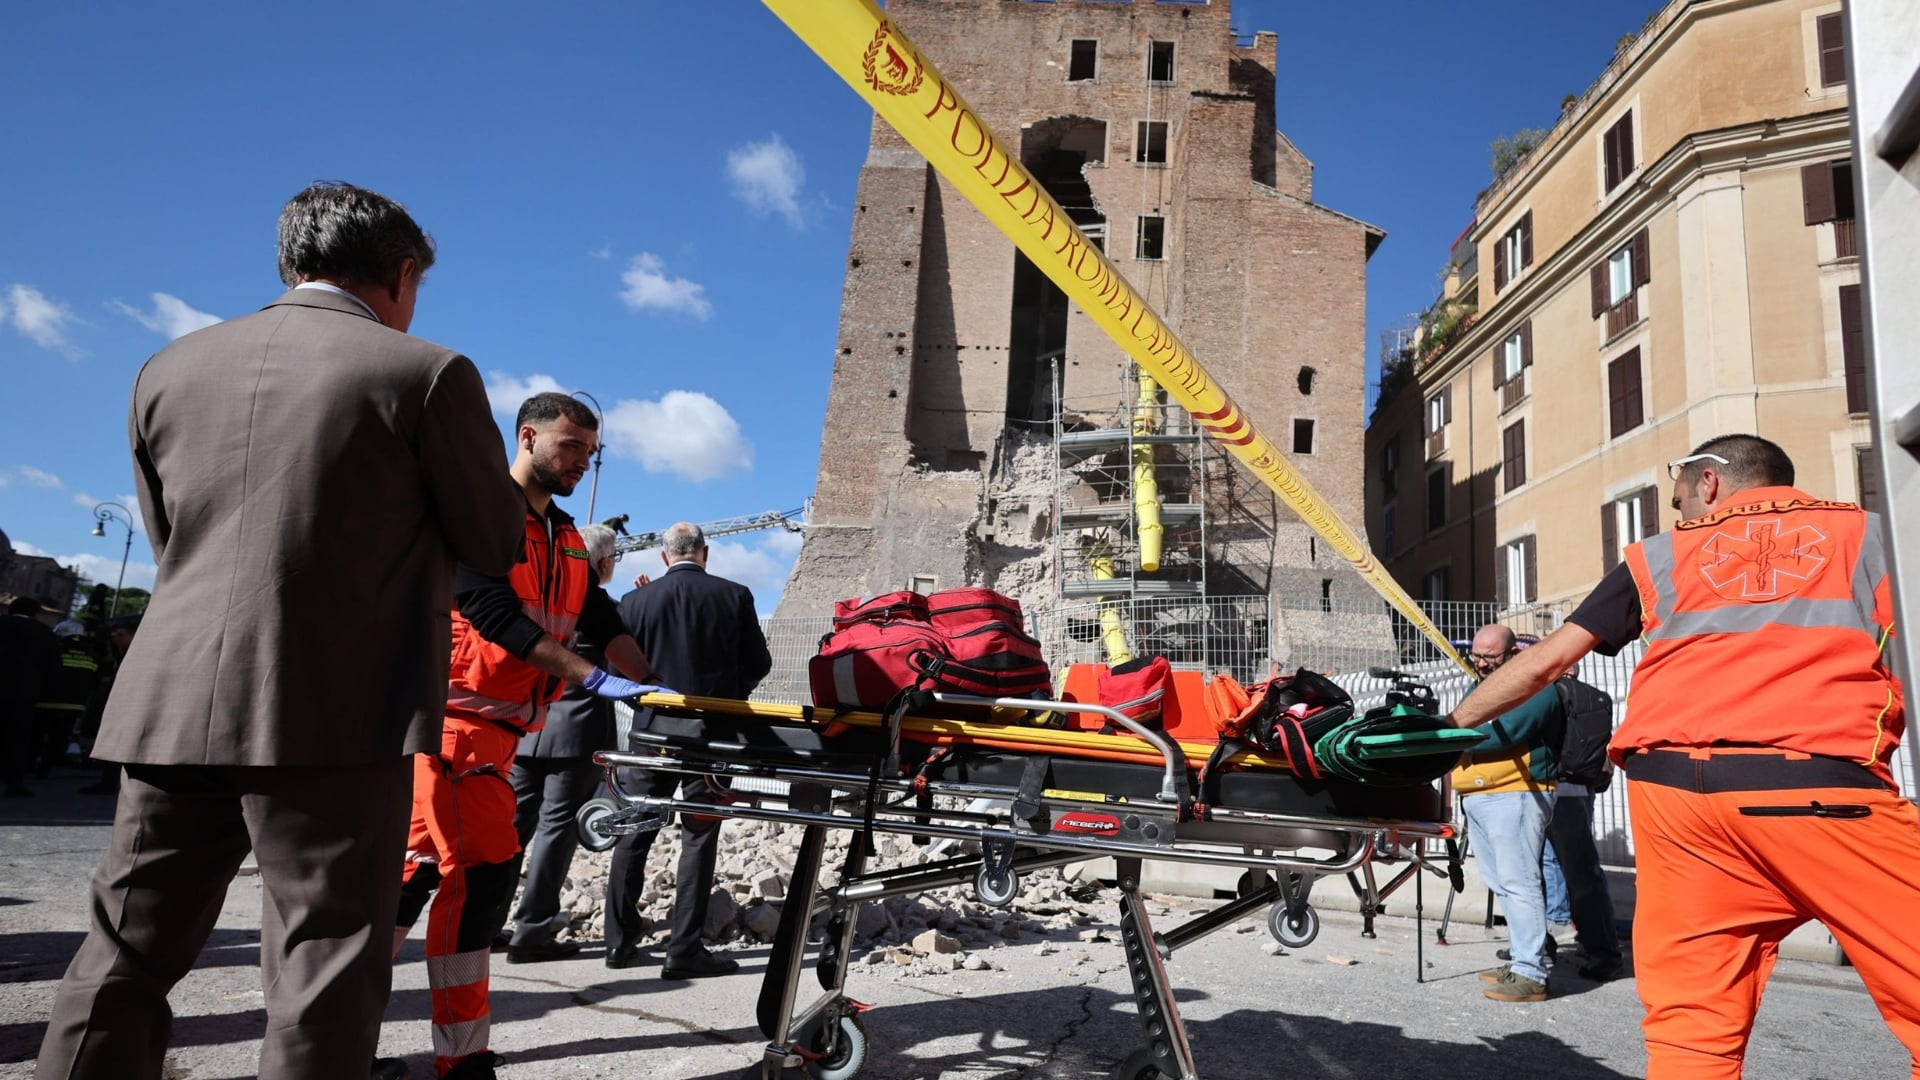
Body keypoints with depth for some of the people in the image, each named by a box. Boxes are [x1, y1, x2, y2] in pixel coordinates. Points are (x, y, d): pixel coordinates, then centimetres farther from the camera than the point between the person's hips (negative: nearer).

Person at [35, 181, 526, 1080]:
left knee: (124, 961, 15)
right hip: (338, 715, -5)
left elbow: (166, 538, 19)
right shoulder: (427, 372, -5)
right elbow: (495, 545, 0)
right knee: (324, 967, 2)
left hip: (176, 707, 5)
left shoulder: (169, 369, 11)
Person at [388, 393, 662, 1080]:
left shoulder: (567, 538, 18)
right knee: (481, 871, -11)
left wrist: (655, 688, -4)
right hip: (455, 714, -8)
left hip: (497, 724, 8)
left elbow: (603, 622, 11)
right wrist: (592, 678, -26)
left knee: (420, 867, 11)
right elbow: (491, 609, -20)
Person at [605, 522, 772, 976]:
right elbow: (759, 664, 1)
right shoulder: (735, 596, -5)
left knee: (634, 833, 13)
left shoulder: (635, 601, -3)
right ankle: (684, 950, 1)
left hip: (653, 729, 2)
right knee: (699, 836, 3)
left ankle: (621, 942, 18)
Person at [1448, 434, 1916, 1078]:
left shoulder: (1660, 557, 22)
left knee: (1691, 1026, 5)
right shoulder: (1867, 533, 19)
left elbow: (1543, 665, 22)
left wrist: (1448, 726, 32)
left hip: (1674, 784, 3)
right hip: (1823, 783, -2)